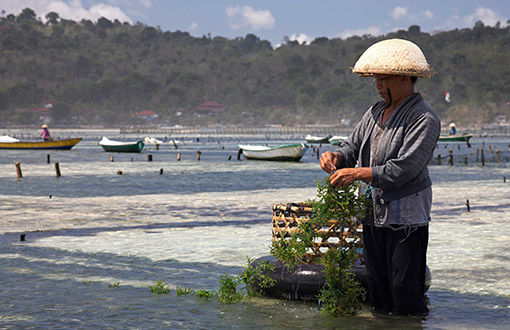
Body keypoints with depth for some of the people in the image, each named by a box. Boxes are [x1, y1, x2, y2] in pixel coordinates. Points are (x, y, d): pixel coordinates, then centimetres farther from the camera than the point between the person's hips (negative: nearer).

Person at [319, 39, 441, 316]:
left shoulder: (424, 119, -12)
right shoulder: (375, 112, 14)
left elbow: (403, 170, -20)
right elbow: (353, 147, 19)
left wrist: (357, 173, -19)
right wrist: (337, 156, -4)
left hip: (405, 218, -8)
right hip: (373, 215, 8)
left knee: (405, 292, -7)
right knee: (378, 294, 12)